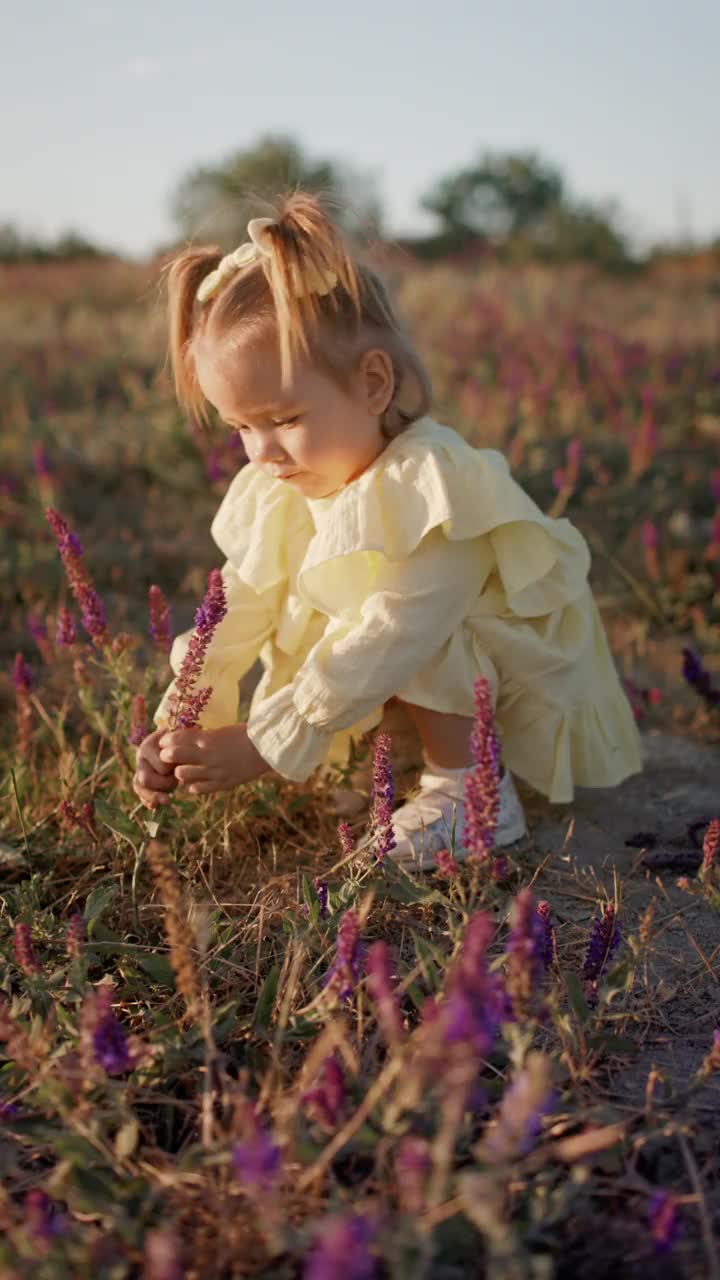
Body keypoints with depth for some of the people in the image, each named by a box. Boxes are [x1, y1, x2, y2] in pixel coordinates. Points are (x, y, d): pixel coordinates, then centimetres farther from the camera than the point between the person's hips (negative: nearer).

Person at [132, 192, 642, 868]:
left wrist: (264, 745, -34)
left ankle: (472, 789, -16)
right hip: (410, 688, 9)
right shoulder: (281, 492, -6)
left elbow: (388, 640, -35)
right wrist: (180, 726, -16)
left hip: (517, 688, -8)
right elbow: (237, 609, -4)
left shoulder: (435, 482, -31)